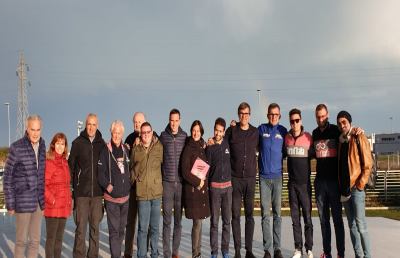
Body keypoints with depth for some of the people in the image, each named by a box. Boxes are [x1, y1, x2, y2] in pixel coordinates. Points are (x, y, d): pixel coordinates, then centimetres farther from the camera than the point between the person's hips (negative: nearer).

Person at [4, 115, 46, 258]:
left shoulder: (42, 146, 5)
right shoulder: (16, 148, -12)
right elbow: (7, 176, -8)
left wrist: (43, 200, 12)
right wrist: (10, 204, -9)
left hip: (38, 201, 5)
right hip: (23, 201, -5)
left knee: (35, 240, 12)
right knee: (21, 240, 3)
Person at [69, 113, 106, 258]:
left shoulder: (101, 144, 7)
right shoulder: (77, 143, 1)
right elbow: (71, 166, 3)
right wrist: (71, 186, -1)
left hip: (97, 192, 2)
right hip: (81, 192, -2)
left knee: (95, 226, 9)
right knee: (81, 226, 0)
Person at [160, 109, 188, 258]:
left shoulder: (184, 136, 4)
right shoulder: (163, 136, 1)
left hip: (181, 182, 2)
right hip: (167, 182, -2)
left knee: (178, 220, 9)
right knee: (167, 220, 1)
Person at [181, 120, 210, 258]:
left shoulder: (203, 147, 11)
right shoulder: (188, 148, -9)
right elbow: (185, 171, -13)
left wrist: (204, 181, 6)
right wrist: (197, 182, -10)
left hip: (202, 188, 6)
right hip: (192, 189, -6)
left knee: (198, 222, 11)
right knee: (197, 222, -4)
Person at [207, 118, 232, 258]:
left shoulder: (227, 144, 4)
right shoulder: (209, 147, -3)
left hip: (228, 186, 3)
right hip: (214, 187, -3)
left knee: (227, 220, 6)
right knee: (214, 221, 2)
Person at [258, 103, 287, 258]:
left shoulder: (283, 131, 5)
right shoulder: (261, 129, 4)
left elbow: (286, 151, 14)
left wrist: (278, 159, 4)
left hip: (278, 176, 0)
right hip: (264, 176, 0)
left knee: (277, 214, 2)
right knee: (265, 214, 0)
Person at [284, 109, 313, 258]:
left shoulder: (308, 137, -5)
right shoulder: (286, 138, 4)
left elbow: (313, 155, 6)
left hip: (305, 182, -3)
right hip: (292, 183, 3)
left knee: (307, 216, 0)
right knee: (295, 218, 6)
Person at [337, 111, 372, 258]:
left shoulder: (359, 138, -5)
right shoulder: (340, 141, 13)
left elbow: (367, 164, -9)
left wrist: (360, 184, -13)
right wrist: (341, 186, 8)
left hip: (356, 187, -6)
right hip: (344, 188, 6)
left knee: (360, 225, -8)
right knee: (352, 225, 9)